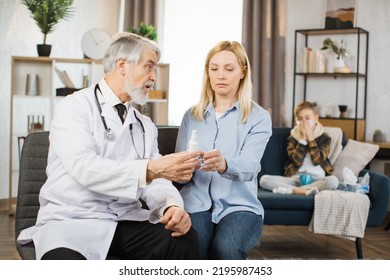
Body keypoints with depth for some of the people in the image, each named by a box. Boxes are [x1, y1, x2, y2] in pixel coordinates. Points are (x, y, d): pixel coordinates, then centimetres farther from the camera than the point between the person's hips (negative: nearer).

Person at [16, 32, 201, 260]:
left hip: (126, 220, 6)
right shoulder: (74, 108, -2)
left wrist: (172, 205, -17)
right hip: (72, 220, -5)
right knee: (64, 262, -39)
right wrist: (151, 169, -29)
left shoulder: (145, 126, 16)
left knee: (185, 238, -23)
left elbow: (156, 179, 6)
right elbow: (85, 168, -19)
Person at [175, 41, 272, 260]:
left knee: (226, 248, -34)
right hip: (197, 203, 2)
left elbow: (248, 167, -12)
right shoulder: (192, 116, 14)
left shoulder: (259, 117, 4)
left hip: (239, 205, -1)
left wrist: (224, 164, -36)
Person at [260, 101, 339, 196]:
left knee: (333, 181, -36)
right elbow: (297, 161, -6)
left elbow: (317, 160, -9)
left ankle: (289, 189, -32)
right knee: (264, 179, -23)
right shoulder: (293, 137, 12)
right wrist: (303, 138, -7)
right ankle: (305, 191, -35)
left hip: (316, 179, -1)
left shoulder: (324, 137, 9)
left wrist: (310, 137, -6)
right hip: (295, 178, 1)